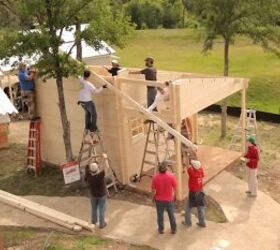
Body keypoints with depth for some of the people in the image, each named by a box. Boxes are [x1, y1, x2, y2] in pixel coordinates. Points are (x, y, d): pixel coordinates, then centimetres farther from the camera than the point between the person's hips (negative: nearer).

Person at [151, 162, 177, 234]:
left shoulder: (155, 177, -21)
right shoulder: (171, 176, -21)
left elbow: (153, 189, -10)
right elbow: (175, 188, -9)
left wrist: (153, 197, 9)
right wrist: (174, 196, 9)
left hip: (159, 200, 0)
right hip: (169, 199, 0)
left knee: (160, 215, 19)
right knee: (171, 215, 19)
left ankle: (161, 229, 35)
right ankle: (174, 229, 33)